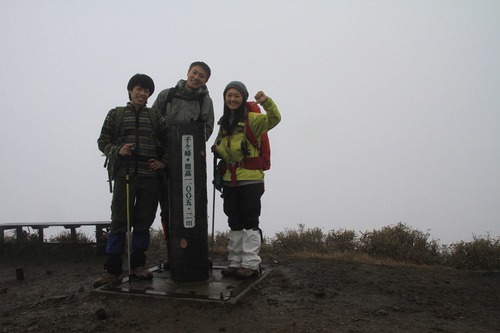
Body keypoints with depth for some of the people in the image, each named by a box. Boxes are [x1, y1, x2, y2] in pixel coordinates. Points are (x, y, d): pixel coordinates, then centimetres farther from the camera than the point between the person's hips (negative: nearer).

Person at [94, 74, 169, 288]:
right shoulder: (115, 114, 9)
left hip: (149, 176, 2)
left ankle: (138, 265, 20)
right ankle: (112, 269, 8)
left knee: (144, 222, 7)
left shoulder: (155, 117, 13)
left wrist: (163, 161, 3)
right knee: (119, 222, -1)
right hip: (124, 174, -2)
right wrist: (117, 151, -10)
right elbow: (103, 141, 8)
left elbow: (167, 141, 15)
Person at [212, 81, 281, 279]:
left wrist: (266, 102, -36)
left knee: (250, 221, -1)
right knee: (234, 223, 12)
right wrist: (217, 150, 4)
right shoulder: (224, 122, 16)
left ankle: (251, 264, 8)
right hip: (230, 179, 7)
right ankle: (235, 263, 22)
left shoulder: (251, 119, -4)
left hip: (250, 179, -7)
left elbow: (274, 119, -21)